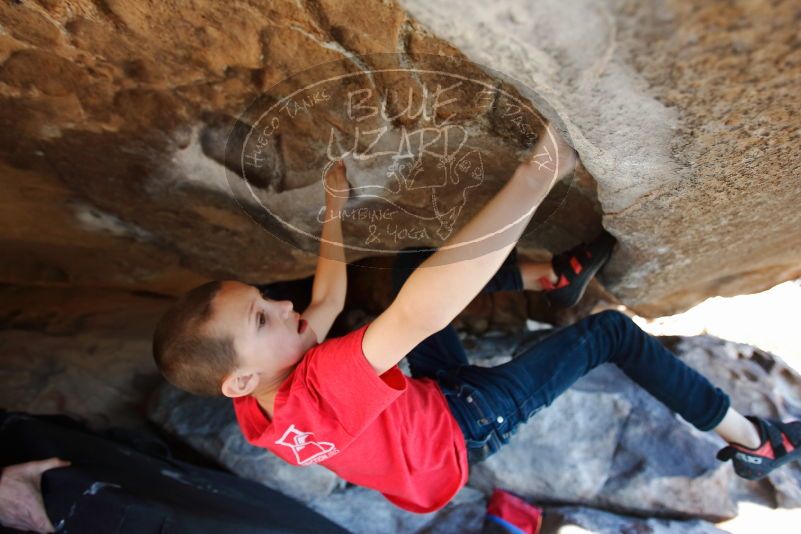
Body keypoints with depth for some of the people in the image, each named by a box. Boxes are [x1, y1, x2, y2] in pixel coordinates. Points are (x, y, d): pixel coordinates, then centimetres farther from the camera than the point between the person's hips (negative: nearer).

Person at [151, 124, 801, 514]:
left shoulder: (261, 407, -12)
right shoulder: (316, 394, -42)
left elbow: (328, 302, -1)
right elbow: (422, 312, -58)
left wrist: (334, 210, 0)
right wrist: (539, 173, -57)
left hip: (427, 397, 8)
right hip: (464, 426, -7)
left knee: (411, 261, 8)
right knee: (611, 329, -7)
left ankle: (553, 276, 14)